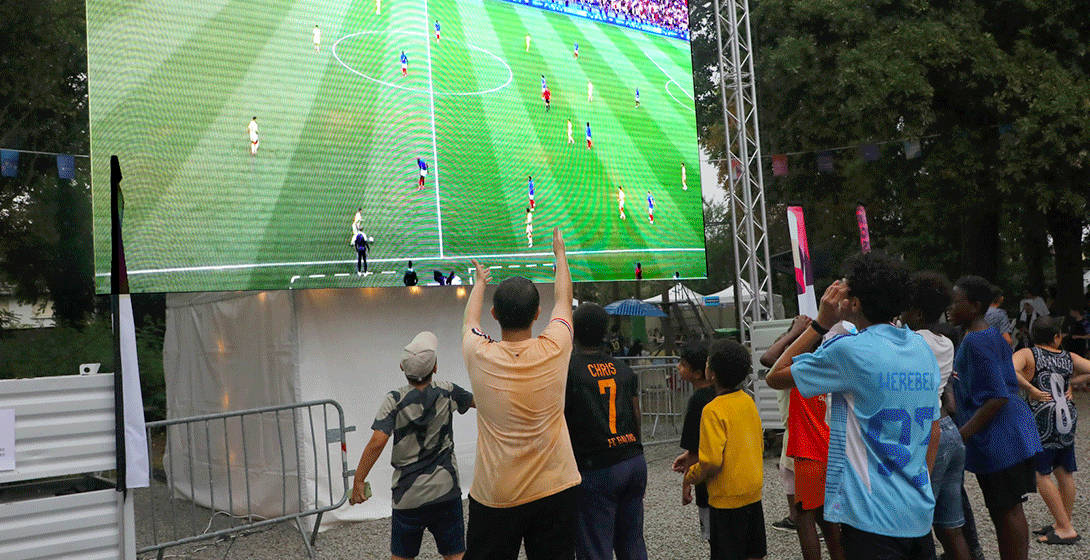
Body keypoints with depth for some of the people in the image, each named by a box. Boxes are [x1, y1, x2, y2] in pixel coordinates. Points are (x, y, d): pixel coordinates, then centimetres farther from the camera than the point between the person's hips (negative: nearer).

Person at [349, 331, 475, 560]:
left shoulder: (394, 400, -10)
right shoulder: (447, 392, -3)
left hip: (407, 496, -1)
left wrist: (358, 480, -13)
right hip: (446, 491, 1)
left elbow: (377, 442, -20)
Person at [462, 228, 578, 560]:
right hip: (555, 489, 1)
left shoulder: (478, 356, -10)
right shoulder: (554, 350, -10)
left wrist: (480, 281, 35)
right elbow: (562, 300, 11)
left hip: (494, 496, 0)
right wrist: (559, 251, 28)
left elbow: (470, 317, 15)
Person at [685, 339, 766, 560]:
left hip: (727, 497, -7)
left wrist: (691, 476, -5)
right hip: (753, 492, 7)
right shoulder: (748, 401, 3)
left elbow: (711, 461, -25)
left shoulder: (713, 410, -20)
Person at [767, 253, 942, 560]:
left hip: (873, 516, -8)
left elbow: (775, 377, -5)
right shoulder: (923, 349, 7)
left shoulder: (850, 350, -16)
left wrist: (821, 322, -4)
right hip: (920, 514, 8)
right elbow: (934, 432, 13)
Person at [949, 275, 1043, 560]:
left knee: (1005, 513, -2)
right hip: (1014, 430, 10)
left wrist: (962, 434, -22)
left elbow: (997, 398, -22)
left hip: (996, 439, -10)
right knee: (1012, 510, 15)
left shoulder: (974, 342, -18)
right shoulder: (994, 335, 12)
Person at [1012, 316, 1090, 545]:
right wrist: (1071, 383, 11)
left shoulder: (1027, 354, -4)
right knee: (1065, 473, 15)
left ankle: (1066, 529, 0)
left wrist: (1030, 389, -15)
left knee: (1041, 474, 0)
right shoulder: (1069, 357, 9)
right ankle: (1064, 523, 24)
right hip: (1068, 417, 6)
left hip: (1043, 418, -6)